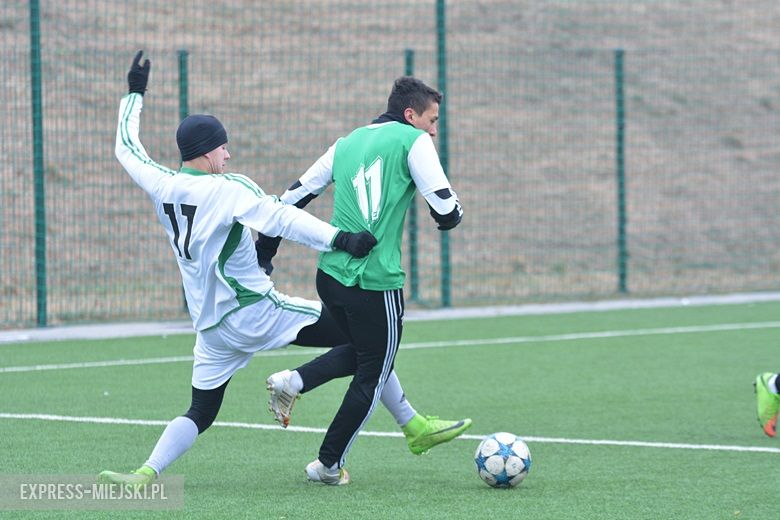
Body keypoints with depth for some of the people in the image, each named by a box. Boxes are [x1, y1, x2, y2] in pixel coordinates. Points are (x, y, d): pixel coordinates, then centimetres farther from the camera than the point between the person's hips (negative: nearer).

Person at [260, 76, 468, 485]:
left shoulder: (347, 144, 16)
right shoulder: (412, 142, -3)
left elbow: (294, 197, 17)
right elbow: (446, 210, -10)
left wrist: (264, 251, 23)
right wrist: (452, 216, 13)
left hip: (329, 274, 7)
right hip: (376, 281, -7)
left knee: (361, 352, 27)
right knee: (373, 373, 9)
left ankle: (292, 382, 6)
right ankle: (329, 465, 15)